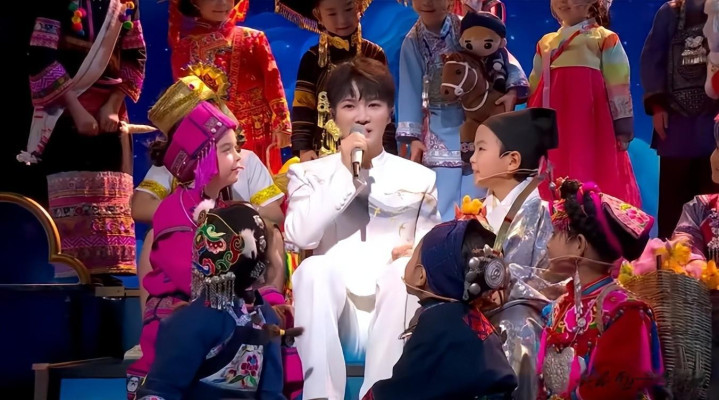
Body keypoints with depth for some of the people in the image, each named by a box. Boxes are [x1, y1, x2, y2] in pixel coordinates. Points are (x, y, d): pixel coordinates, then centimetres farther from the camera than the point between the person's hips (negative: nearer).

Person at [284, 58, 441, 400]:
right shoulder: (308, 173, 10)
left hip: (394, 320, 1)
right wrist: (346, 173, -11)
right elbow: (299, 236, -8)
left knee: (407, 269, -31)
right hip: (331, 319, 0)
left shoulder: (419, 179, 11)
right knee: (315, 268, -32)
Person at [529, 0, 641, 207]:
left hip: (588, 120, -4)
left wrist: (622, 128, -5)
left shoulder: (605, 38, 6)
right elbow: (535, 87, 22)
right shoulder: (545, 42, 21)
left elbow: (619, 85, 1)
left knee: (590, 177, -8)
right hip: (552, 122, 4)